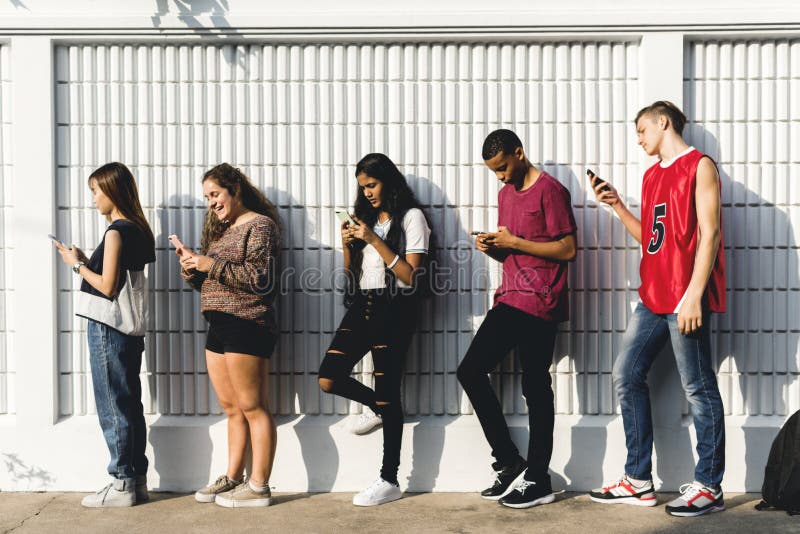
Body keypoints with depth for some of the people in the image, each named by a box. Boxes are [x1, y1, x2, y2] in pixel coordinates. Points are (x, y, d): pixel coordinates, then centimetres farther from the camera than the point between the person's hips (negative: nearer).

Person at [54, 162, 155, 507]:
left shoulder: (116, 232, -14)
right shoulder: (137, 229, 12)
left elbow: (107, 286, -16)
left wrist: (77, 265, -4)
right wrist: (87, 262, 11)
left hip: (107, 328, -9)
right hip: (130, 328, 9)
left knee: (113, 408, -3)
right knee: (130, 405, 12)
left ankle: (122, 485, 2)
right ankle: (138, 480, 18)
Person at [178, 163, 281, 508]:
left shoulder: (260, 225, -5)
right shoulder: (221, 230, 21)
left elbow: (260, 278, -17)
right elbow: (207, 282, 22)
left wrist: (212, 265, -16)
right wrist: (192, 266, 2)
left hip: (246, 325, -9)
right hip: (219, 326, 9)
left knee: (252, 408, -5)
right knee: (232, 408, 12)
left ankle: (258, 487, -2)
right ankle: (232, 478, 19)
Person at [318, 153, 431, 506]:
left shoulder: (410, 217, -2)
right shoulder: (366, 217, 17)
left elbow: (410, 276, -11)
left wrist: (374, 239, -15)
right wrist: (348, 244, -1)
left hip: (394, 309, -7)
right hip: (362, 305, 7)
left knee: (388, 393, -4)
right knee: (329, 378, -6)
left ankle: (389, 481, 4)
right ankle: (377, 406, 23)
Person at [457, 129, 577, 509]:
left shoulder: (549, 190, -7)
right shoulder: (505, 193, 19)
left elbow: (568, 249, -13)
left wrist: (515, 243, -15)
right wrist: (491, 247, 1)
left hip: (540, 304, -9)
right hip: (510, 299, 9)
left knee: (535, 387, -4)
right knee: (470, 370, 4)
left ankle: (537, 481, 6)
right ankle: (509, 463, 12)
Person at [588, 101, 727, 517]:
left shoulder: (699, 166, -4)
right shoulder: (652, 175, 20)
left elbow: (709, 233, -12)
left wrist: (694, 294, -19)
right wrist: (617, 205, 11)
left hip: (685, 299, -9)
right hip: (653, 297, 9)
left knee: (698, 388, -3)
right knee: (626, 376, 7)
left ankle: (708, 487, 7)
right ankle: (638, 481, 14)